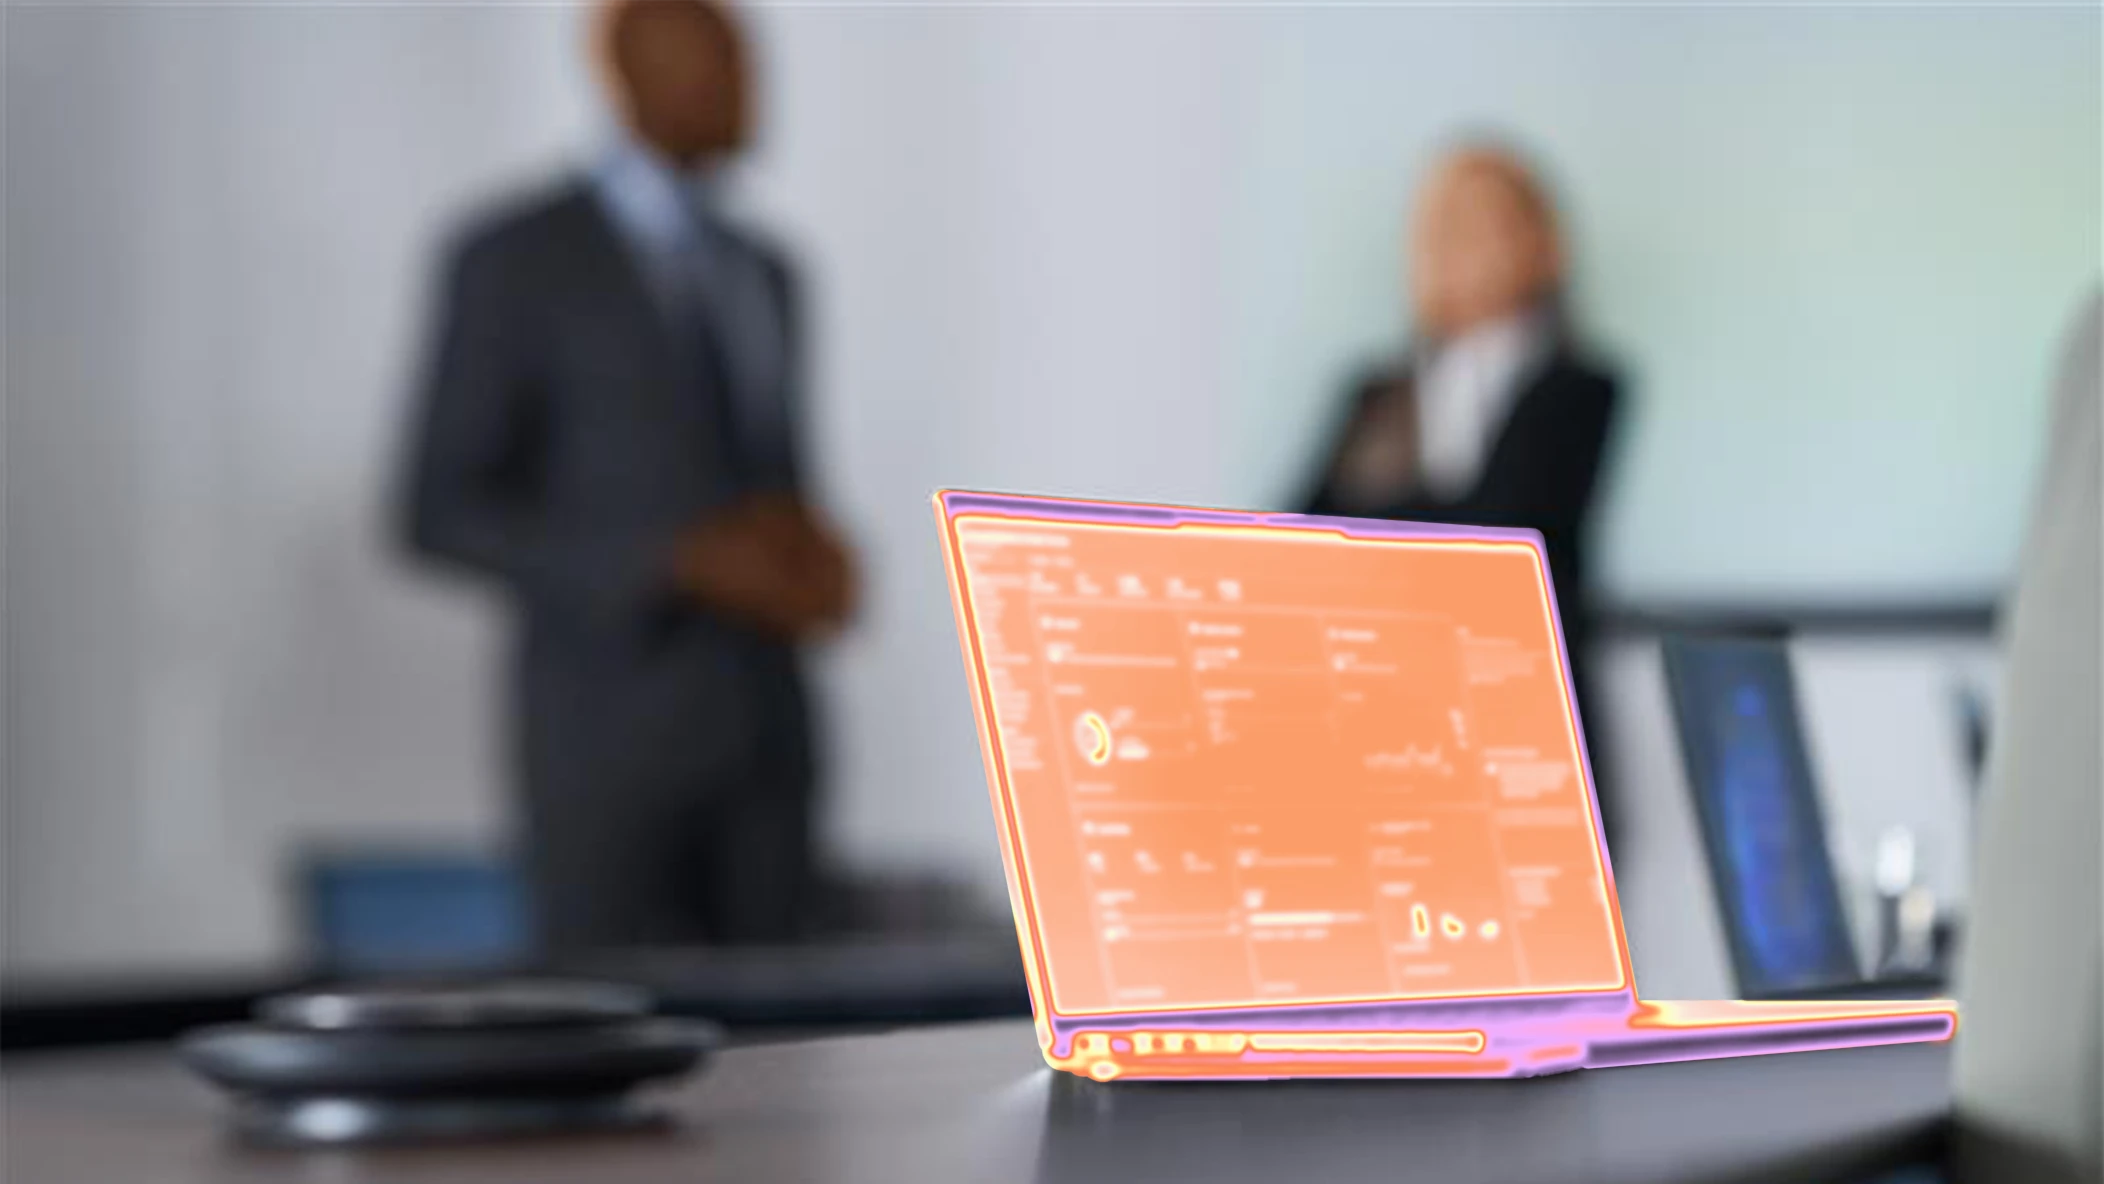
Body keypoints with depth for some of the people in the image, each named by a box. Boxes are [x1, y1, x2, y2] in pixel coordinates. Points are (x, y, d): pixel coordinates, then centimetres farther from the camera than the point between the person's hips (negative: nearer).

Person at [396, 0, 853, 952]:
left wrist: (814, 566, -2)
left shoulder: (765, 276, 15)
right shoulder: (517, 261, -5)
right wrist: (681, 563, -18)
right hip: (609, 733, -6)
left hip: (765, 734, 6)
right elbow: (442, 514, -10)